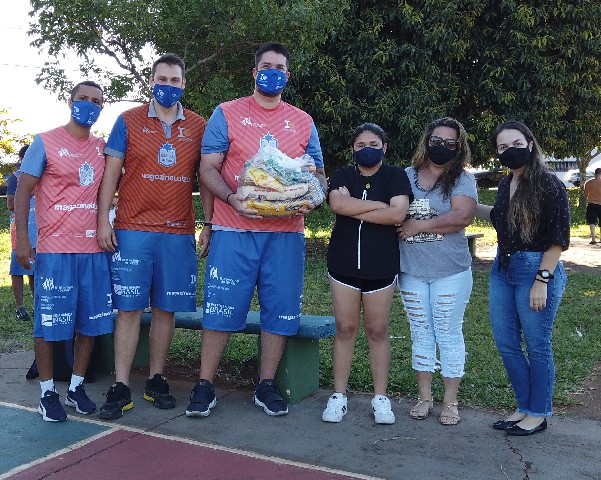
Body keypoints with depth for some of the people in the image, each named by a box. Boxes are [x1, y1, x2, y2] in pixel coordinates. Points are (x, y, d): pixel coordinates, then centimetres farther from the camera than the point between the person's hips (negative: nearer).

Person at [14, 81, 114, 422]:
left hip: (95, 249, 5)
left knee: (91, 320, 8)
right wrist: (22, 238, -11)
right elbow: (24, 191, -2)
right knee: (49, 321, 1)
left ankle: (77, 387, 21)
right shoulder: (46, 143, 0)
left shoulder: (102, 148, 13)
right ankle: (48, 391, 15)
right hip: (55, 249, -4)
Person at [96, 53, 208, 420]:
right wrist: (103, 220, -5)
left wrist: (209, 226, 4)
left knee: (166, 308, 6)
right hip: (132, 230, -1)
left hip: (179, 232, 2)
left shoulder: (199, 126, 10)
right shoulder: (129, 121, 6)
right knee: (129, 308, -1)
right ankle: (121, 387, 6)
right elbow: (112, 172, 3)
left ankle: (157, 381, 19)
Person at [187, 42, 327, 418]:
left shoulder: (303, 122, 14)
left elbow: (318, 173, 17)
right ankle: (205, 386, 12)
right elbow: (208, 168, 1)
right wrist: (230, 197, -18)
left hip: (286, 232, 3)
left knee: (281, 309, 5)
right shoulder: (227, 114, 6)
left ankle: (266, 386, 20)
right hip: (234, 230, -2)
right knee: (222, 308, -2)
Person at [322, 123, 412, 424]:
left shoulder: (395, 176, 3)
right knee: (345, 328, 4)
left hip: (381, 267, -1)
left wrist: (354, 211, -10)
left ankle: (380, 398, 16)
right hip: (343, 264, 1)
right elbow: (337, 204, -15)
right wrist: (379, 205, -12)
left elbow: (398, 214, -13)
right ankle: (339, 396, 13)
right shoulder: (342, 176, 8)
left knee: (377, 331, 5)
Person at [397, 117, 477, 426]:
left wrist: (417, 225, -14)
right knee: (420, 333, 11)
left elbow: (462, 217, -18)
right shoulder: (406, 176, 7)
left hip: (450, 273, -3)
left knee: (449, 335, 4)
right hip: (411, 272, 3)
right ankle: (424, 397, 24)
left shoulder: (462, 180, -3)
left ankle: (450, 402, 17)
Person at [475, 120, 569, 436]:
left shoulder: (549, 185, -12)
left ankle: (538, 414, 21)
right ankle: (524, 407, 28)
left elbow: (558, 238, -14)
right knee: (506, 344, 11)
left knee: (537, 346, 5)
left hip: (537, 270, -7)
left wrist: (542, 281, -18)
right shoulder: (506, 185, 9)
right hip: (502, 269, 8)